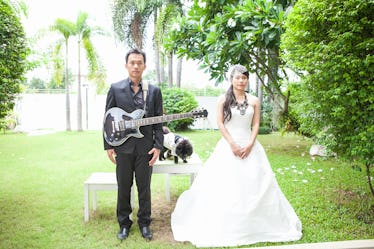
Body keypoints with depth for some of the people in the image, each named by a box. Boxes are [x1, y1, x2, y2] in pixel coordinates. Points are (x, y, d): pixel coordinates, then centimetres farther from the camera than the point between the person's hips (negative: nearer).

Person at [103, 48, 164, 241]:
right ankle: (124, 223, 26)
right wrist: (108, 146, -1)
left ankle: (144, 223, 25)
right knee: (123, 188, 9)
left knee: (144, 187, 9)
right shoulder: (115, 89, 1)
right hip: (122, 146, 0)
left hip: (146, 147, 0)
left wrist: (158, 146, -4)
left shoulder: (154, 91, 3)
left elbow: (158, 121, 3)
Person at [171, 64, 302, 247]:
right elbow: (220, 123, -4)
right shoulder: (223, 99, 1)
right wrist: (232, 144, -12)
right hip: (228, 146, -2)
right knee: (224, 186, -1)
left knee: (253, 185, 4)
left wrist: (249, 145, -9)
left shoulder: (254, 100, 7)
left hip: (249, 146, 2)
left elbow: (256, 125, 4)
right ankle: (224, 227, 12)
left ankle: (255, 226, 18)